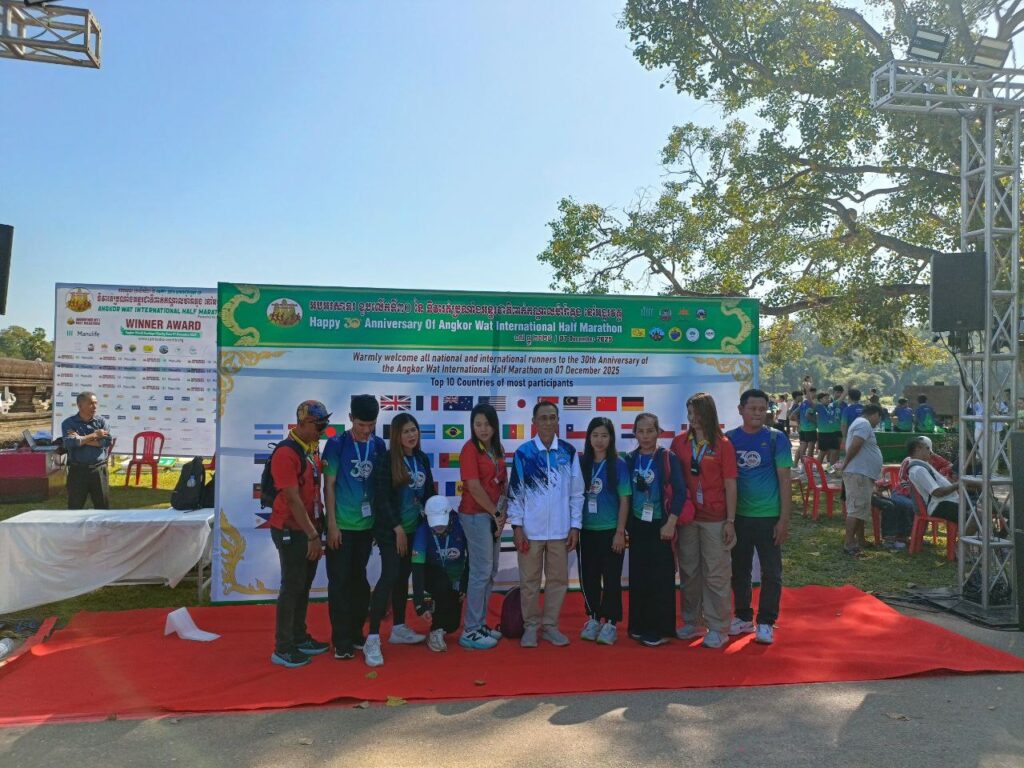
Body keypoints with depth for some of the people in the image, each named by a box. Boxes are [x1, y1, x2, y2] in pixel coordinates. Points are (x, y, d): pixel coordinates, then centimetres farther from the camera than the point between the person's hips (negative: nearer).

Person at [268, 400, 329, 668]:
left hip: (308, 527, 8)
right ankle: (282, 649, 10)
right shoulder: (285, 453, -20)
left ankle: (299, 637, 29)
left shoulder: (313, 447, 7)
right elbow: (293, 498, -21)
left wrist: (316, 529, 12)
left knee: (305, 584, 16)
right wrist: (312, 535, -19)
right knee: (292, 586, -1)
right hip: (291, 530, -8)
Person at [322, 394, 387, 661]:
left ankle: (356, 633, 27)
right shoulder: (336, 444, -9)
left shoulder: (379, 445, 2)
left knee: (359, 579, 14)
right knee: (339, 582, 2)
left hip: (367, 524, 4)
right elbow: (328, 485, -8)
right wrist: (332, 524, -11)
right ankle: (341, 640, 12)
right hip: (342, 525, -4)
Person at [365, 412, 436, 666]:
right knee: (389, 576, -15)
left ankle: (398, 629, 27)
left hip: (414, 528, 6)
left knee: (403, 577, 14)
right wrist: (398, 528, -16)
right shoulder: (386, 460, -12)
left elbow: (429, 491, 13)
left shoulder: (422, 459, 6)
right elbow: (381, 498, -15)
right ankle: (372, 639, -12)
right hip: (391, 530, -6)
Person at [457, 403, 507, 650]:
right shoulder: (470, 449, -12)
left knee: (491, 572, 13)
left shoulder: (497, 449, 11)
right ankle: (470, 632, 1)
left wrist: (503, 511, -2)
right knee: (481, 571, -7)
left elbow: (503, 482, 12)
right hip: (476, 515, -8)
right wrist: (496, 513, -11)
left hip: (494, 514, 8)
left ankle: (480, 624, 23)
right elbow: (474, 487, -17)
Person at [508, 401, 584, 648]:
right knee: (529, 580, 7)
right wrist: (517, 526, -6)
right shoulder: (523, 452, -3)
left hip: (560, 529, 2)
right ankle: (530, 626, 21)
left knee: (558, 579, 9)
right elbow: (515, 491, -1)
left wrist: (575, 526, 1)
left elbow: (576, 492, 5)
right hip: (531, 529, -2)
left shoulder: (568, 452, 2)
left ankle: (550, 625, 23)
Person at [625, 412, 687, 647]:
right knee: (638, 577, 9)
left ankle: (660, 629, 10)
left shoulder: (668, 458, -6)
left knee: (661, 578, 1)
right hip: (637, 526, 4)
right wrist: (625, 524, 5)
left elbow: (680, 492, -10)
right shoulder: (630, 459, 5)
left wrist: (671, 523, -15)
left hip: (659, 525, -4)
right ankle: (639, 626, 21)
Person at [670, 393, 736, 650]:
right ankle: (691, 623, 26)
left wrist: (730, 520, -7)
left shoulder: (722, 444, -5)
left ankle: (718, 629, 13)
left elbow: (730, 485, -4)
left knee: (717, 573, 2)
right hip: (686, 517, 4)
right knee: (688, 571, 12)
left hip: (714, 519, -3)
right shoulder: (679, 442, 4)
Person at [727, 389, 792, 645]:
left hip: (768, 517, -2)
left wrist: (784, 519, -9)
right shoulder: (729, 439, 2)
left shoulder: (776, 439, -4)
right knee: (739, 570, 12)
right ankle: (743, 617, 28)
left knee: (771, 572, 5)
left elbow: (784, 480, -4)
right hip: (738, 516, 2)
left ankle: (765, 623, 17)